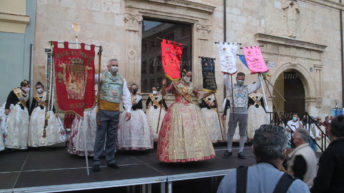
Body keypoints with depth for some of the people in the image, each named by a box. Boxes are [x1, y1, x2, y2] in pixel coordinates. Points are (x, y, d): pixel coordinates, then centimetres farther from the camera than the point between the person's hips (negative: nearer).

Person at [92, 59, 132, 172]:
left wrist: (128, 110, 1)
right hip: (103, 110, -4)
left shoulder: (122, 80, 12)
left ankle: (110, 160, 21)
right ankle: (96, 162, 8)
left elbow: (126, 95, 9)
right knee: (100, 136, -1)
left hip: (115, 112, 4)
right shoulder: (102, 77, 2)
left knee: (112, 137, 10)